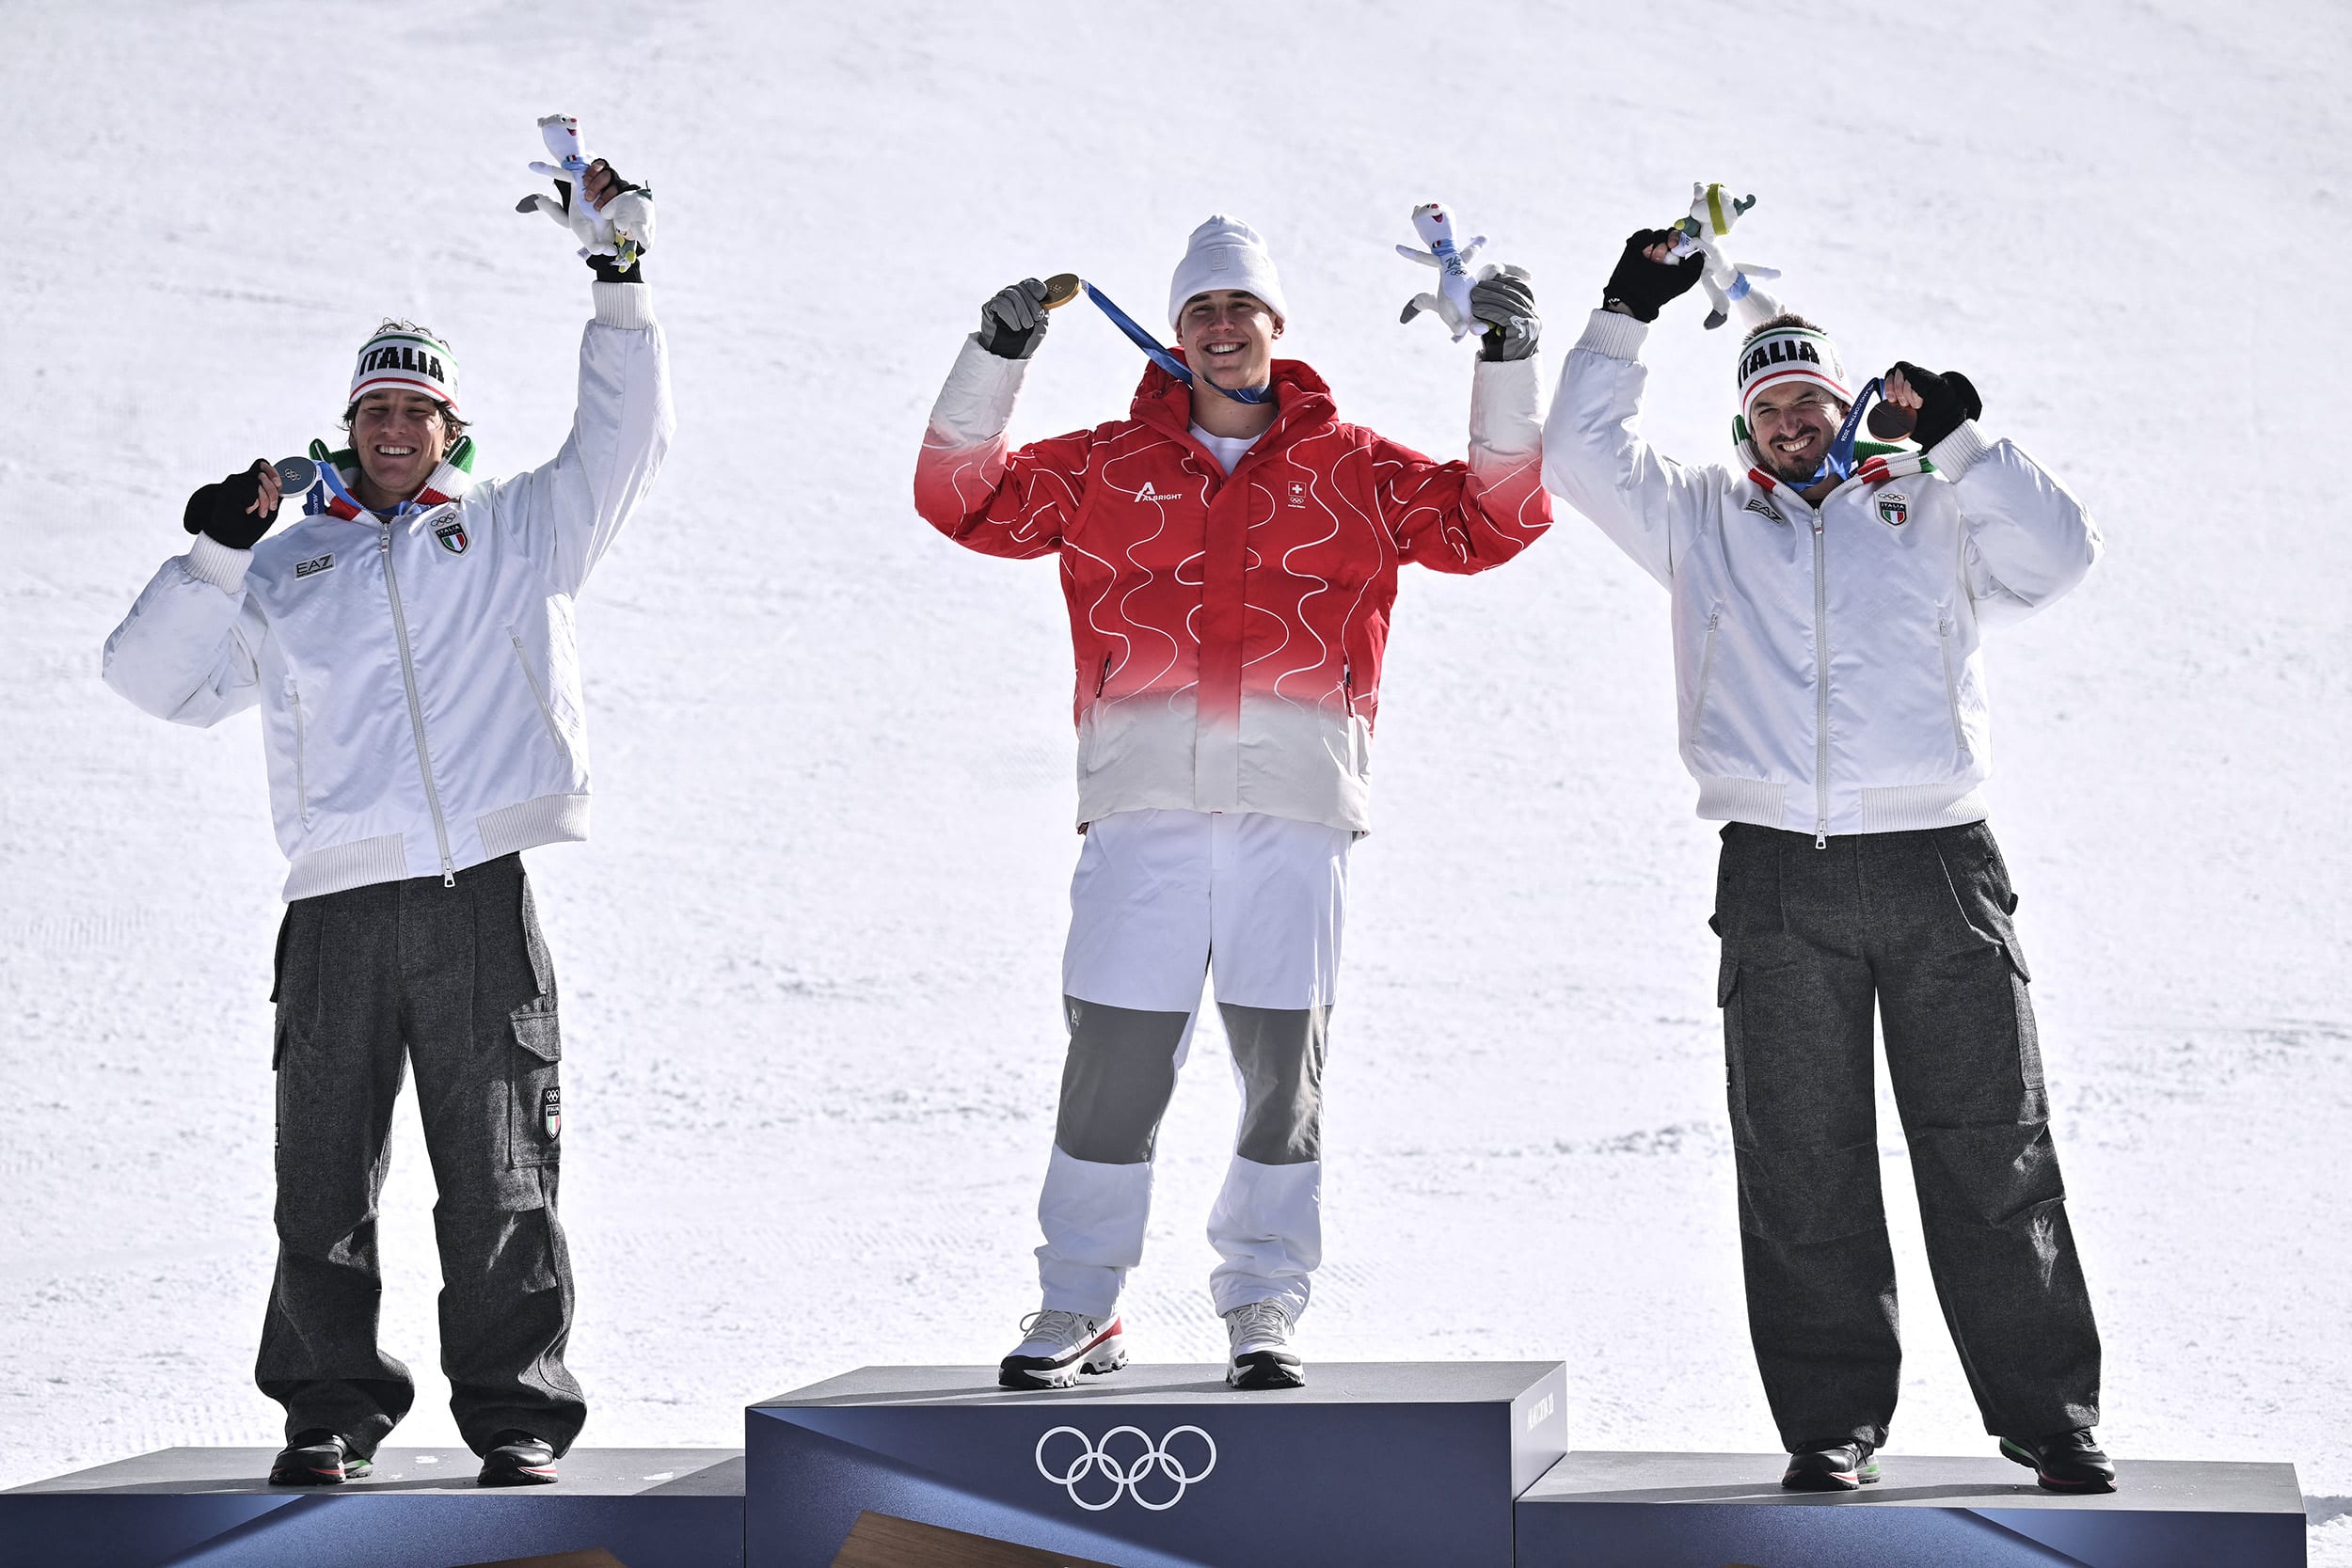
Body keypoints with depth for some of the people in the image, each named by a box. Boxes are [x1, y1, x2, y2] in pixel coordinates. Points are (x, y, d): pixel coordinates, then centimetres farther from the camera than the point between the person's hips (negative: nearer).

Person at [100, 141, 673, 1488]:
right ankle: (331, 1408, 11)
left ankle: (517, 1414, 5)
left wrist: (621, 281, 6)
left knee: (502, 1177, -1)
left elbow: (624, 445, 11)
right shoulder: (286, 572, 20)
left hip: (482, 898, -1)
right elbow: (156, 678, 19)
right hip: (339, 906, 1)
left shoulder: (517, 535, 17)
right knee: (325, 1177, 1)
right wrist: (216, 555, 5)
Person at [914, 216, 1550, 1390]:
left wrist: (1506, 368, 1)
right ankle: (1077, 1311, 10)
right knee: (1113, 1065, -1)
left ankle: (1262, 1312, 14)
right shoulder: (1108, 467, 14)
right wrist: (996, 357, 1)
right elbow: (966, 500, 11)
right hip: (1143, 807, 0)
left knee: (1283, 1073, 3)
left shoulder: (1351, 468, 13)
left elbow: (1490, 521, 10)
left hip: (1296, 809, 0)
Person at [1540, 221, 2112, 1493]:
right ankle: (1832, 1422, 8)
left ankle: (2050, 1421, 5)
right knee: (1802, 1171, 1)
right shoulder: (1704, 518, 20)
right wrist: (1626, 320, 9)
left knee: (1995, 1158, 0)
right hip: (1778, 876, 1)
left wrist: (1960, 441, 0)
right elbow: (1581, 456, 13)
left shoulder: (1931, 509, 18)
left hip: (1938, 863, -1)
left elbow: (2055, 556, 5)